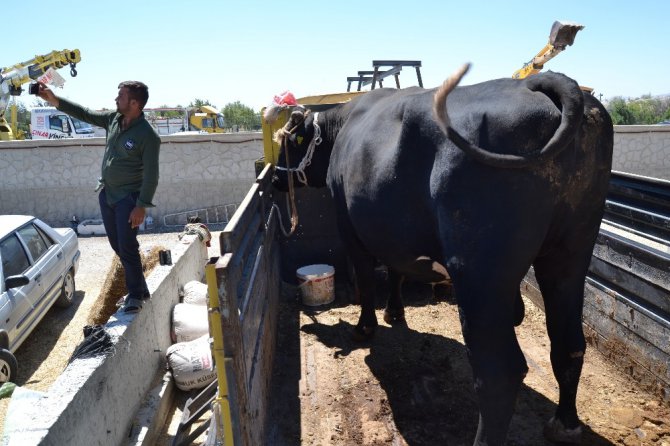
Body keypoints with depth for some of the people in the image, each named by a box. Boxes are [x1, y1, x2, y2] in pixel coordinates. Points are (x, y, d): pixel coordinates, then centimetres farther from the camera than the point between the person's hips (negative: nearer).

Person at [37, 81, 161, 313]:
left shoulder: (148, 135, -19)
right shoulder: (113, 119, 2)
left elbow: (151, 174, -19)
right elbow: (84, 113, 15)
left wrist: (142, 206, -20)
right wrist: (55, 100, 6)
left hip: (128, 198, -8)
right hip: (106, 193, 8)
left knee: (127, 247, -6)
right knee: (117, 245, 12)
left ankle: (135, 295, 10)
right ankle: (139, 288, 24)